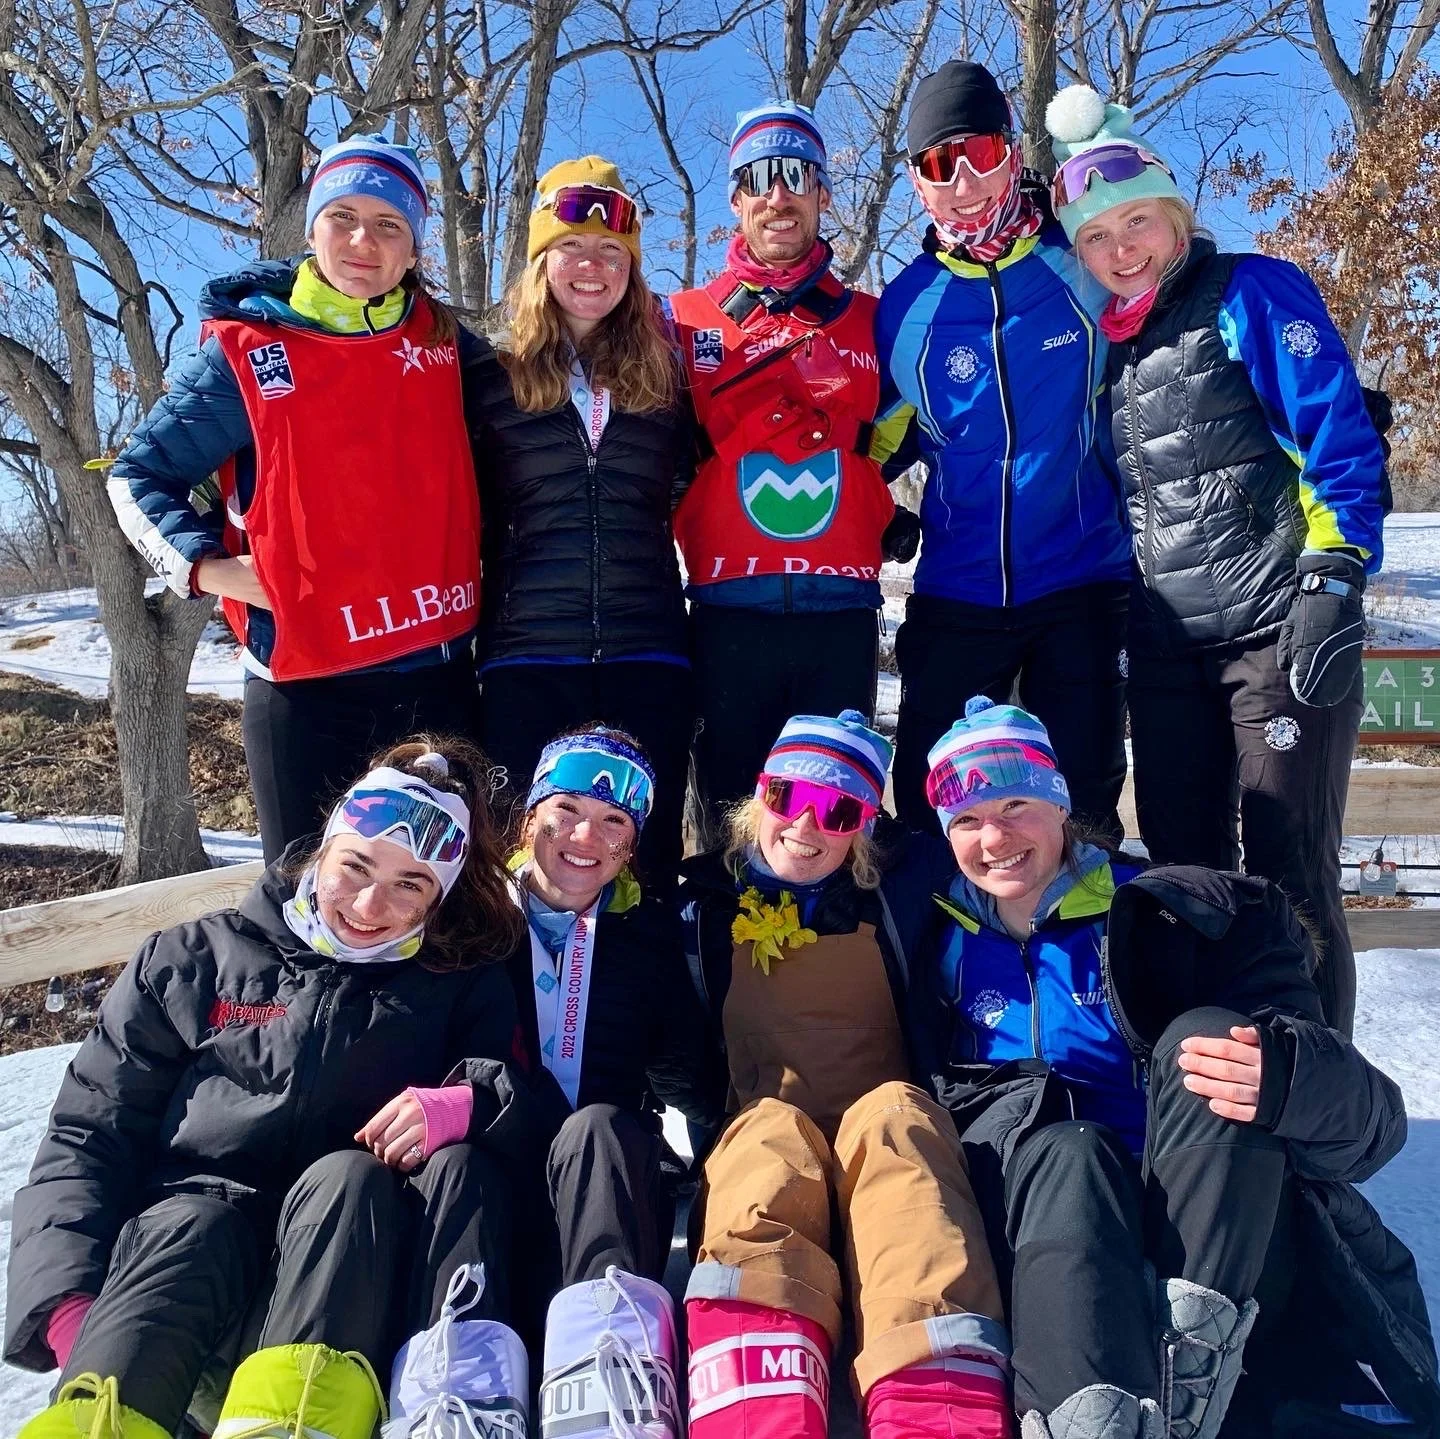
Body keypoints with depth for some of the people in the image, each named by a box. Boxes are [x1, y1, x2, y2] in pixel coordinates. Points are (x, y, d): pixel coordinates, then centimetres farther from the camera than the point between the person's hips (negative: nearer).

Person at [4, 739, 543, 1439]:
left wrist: (472, 1105, -21)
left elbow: (538, 1107, 3)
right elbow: (88, 1135, 10)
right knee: (192, 1220, -33)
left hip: (360, 1285, 0)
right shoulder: (191, 963, 14)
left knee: (421, 1169, -30)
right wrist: (71, 1301, -7)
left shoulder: (466, 988, 15)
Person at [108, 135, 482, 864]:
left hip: (440, 675, 3)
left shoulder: (444, 343, 5)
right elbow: (140, 474, 8)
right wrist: (208, 566, -7)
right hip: (307, 686, -2)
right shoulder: (248, 351, -2)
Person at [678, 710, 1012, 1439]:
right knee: (773, 1133, -33)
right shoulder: (705, 904, 10)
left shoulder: (895, 896, 11)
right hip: (756, 1138, 0)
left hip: (889, 1138, 0)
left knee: (895, 1112, -32)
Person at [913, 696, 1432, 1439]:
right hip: (1052, 1241, 1)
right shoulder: (944, 949, 10)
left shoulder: (1165, 918, 1)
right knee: (1064, 1149, -30)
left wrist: (1290, 1078, -30)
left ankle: (1189, 1368, -31)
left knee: (1202, 1037, -24)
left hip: (1222, 1257, 0)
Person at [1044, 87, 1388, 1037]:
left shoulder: (1253, 292, -1)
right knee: (1184, 871, 10)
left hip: (1278, 628, -6)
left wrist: (1333, 582, -17)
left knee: (1290, 873, -4)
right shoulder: (1111, 344, 16)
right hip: (1167, 647, 6)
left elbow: (1342, 440, -8)